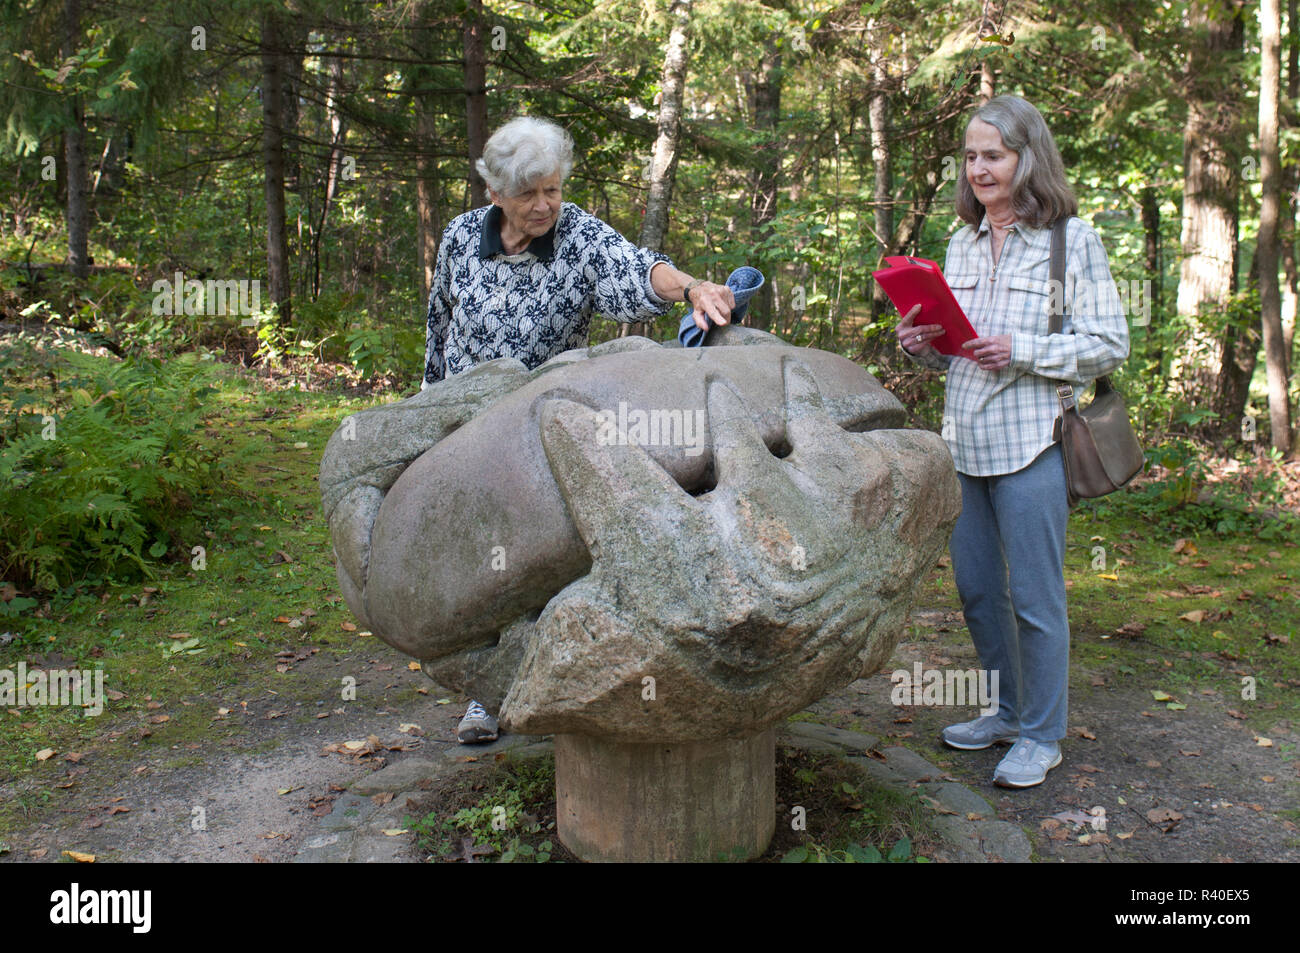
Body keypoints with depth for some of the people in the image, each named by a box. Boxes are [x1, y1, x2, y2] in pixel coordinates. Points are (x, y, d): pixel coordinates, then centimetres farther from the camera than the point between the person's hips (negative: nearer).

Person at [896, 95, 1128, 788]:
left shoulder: (1072, 239, -4)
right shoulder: (962, 244, 13)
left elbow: (1109, 344, -7)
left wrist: (1020, 351, -18)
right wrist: (923, 345, -1)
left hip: (1029, 442, -6)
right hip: (962, 440, 6)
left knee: (1033, 595, 1)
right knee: (976, 588, 14)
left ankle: (1041, 734, 18)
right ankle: (1007, 710, 33)